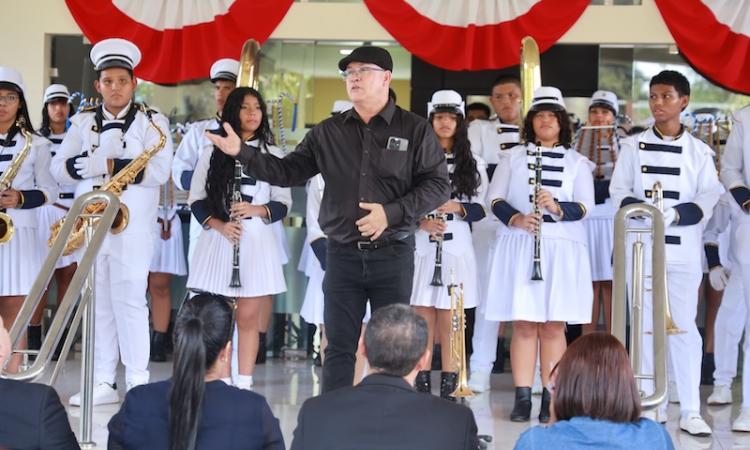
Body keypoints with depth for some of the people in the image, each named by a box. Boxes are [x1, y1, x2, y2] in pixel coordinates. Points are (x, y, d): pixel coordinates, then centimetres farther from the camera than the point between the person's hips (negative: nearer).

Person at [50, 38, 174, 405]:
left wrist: (108, 165, -17)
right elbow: (58, 168, 6)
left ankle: (138, 381, -1)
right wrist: (83, 167, -17)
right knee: (97, 301, 6)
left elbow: (159, 171, -12)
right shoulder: (82, 122, 12)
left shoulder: (151, 122, 1)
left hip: (132, 225, -4)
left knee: (129, 298, -7)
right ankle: (102, 382, 11)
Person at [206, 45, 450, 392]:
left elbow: (438, 185, -5)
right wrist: (242, 152, -5)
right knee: (339, 347, 5)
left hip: (392, 254, -2)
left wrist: (392, 213, -16)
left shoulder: (414, 129, -1)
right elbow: (287, 172, 8)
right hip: (342, 254, 2)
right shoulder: (327, 133, 8)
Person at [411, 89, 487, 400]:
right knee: (422, 321, 0)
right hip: (421, 246, -1)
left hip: (457, 247, 1)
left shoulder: (472, 164, 9)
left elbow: (481, 208, 8)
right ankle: (422, 387, 8)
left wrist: (458, 207, -11)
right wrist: (422, 221, -14)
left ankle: (448, 389, 9)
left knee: (450, 324, 2)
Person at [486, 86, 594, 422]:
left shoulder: (577, 162, 9)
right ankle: (522, 398, 2)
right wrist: (515, 219, -15)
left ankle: (551, 399, 4)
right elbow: (495, 198, 4)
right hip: (519, 246, 0)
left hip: (562, 249, 0)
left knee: (554, 325, -1)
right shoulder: (513, 157, 11)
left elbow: (584, 206, -1)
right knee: (523, 324, -2)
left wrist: (557, 208, -21)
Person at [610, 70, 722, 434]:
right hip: (641, 246, 1)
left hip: (683, 250, -1)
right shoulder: (633, 146, 8)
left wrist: (675, 214, -19)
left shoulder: (698, 151, 7)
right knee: (647, 326, 5)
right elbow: (618, 190, 2)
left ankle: (691, 412, -1)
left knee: (684, 326, -3)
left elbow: (709, 197, -2)